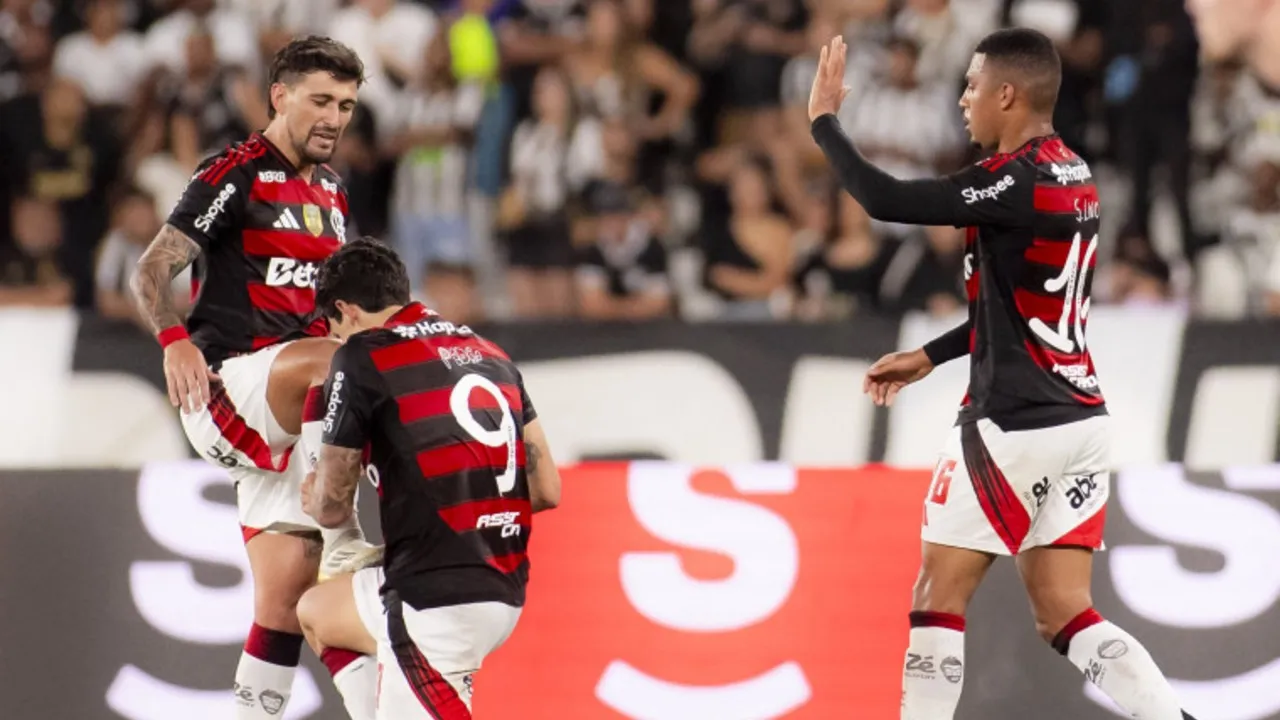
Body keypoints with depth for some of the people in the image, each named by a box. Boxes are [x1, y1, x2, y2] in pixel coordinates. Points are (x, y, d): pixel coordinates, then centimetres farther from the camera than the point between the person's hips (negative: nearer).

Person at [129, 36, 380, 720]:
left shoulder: (331, 192, 17)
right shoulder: (235, 174, -6)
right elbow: (152, 269, -13)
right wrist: (175, 339, -28)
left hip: (284, 421, 7)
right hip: (222, 390, -7)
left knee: (287, 594, 1)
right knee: (338, 356, -34)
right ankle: (341, 547, -34)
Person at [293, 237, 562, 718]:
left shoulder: (362, 358, -5)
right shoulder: (489, 353, 14)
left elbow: (332, 509, 0)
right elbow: (546, 491, 13)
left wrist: (313, 496, 24)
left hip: (439, 598, -8)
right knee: (316, 612, 27)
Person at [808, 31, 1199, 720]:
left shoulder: (1018, 182, -17)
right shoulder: (1072, 178, 11)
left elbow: (883, 199, -20)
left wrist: (823, 118, -6)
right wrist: (928, 357, 22)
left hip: (1015, 423, -8)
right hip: (1080, 419, 8)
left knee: (938, 597, 3)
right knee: (1066, 615, 7)